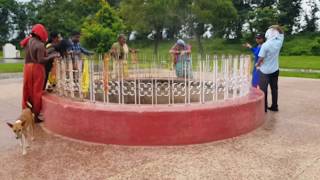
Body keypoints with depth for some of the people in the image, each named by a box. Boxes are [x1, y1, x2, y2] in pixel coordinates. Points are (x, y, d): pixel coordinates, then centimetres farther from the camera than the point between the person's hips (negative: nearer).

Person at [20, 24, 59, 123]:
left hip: (27, 67, 6)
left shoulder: (28, 41, 3)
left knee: (28, 90, 14)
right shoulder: (40, 45, -16)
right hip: (37, 68, -6)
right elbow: (41, 60, -21)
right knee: (36, 91, 2)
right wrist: (52, 56, -12)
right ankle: (35, 115, 10)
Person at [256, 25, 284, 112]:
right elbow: (282, 34, 15)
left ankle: (264, 107, 5)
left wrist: (257, 64, 1)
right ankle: (274, 106, 20)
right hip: (275, 70, 5)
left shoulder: (265, 45, -19)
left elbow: (261, 58, -17)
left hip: (265, 70, -5)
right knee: (274, 88, 13)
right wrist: (278, 28, 0)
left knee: (263, 89, 3)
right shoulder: (279, 43, -5)